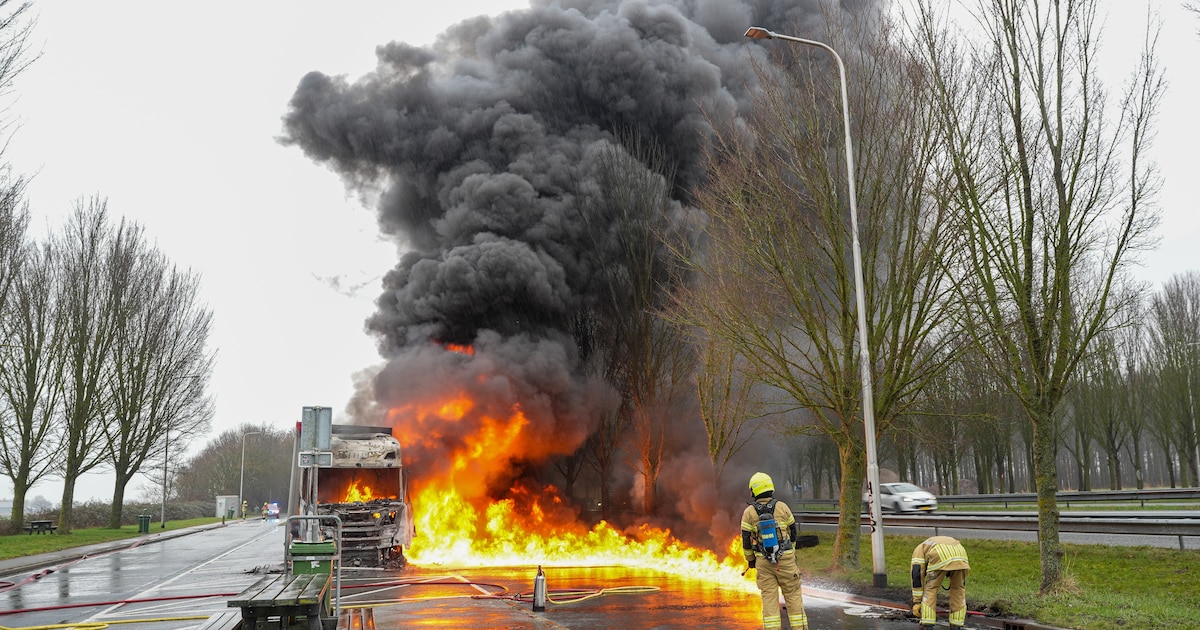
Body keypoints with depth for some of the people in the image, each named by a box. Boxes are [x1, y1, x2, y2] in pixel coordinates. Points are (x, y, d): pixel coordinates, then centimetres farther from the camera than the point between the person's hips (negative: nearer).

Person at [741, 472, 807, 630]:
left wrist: (750, 559, 14)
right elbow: (793, 532, 6)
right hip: (785, 558, 0)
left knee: (769, 598, 4)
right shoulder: (782, 507, -4)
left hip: (764, 561, 0)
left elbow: (746, 539, -2)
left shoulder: (749, 512, -6)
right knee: (793, 595, 8)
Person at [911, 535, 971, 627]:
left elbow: (917, 576, 19)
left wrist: (916, 602, 19)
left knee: (930, 589, 15)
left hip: (939, 557, -4)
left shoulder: (919, 550, 33)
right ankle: (956, 625, 26)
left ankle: (927, 626, 13)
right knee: (958, 588, 25)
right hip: (960, 555, 4)